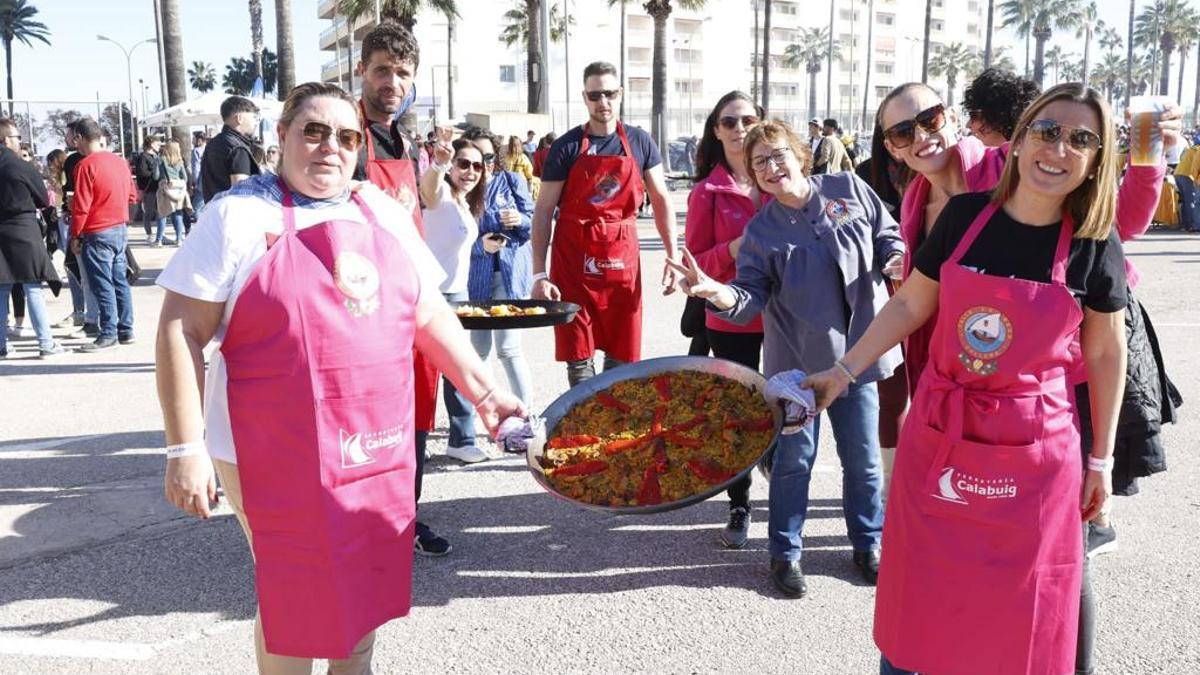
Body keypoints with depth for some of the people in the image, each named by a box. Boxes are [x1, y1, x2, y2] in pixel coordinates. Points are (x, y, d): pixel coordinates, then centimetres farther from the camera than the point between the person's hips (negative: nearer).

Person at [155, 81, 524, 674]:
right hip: (277, 462, -5)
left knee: (368, 584, 20)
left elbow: (430, 315, 14)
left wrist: (483, 392, 8)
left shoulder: (383, 213, 8)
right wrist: (186, 449, -14)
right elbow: (181, 331, -9)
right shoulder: (239, 215, -7)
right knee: (293, 601, 8)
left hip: (379, 449, 5)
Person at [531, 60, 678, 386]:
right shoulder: (566, 147, -1)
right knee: (578, 358, 1)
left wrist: (672, 256, 0)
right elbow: (543, 212, -1)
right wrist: (539, 274, -9)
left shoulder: (639, 142, 5)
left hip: (623, 260, 2)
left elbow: (661, 200, 10)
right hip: (573, 262, -2)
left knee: (621, 356, 7)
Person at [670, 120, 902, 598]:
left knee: (863, 459, 12)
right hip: (797, 360, -1)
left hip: (856, 351, 1)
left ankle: (868, 545, 33)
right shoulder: (761, 231, -3)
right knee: (794, 459, 7)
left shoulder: (850, 190, -2)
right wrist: (715, 291, -31)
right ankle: (785, 554, 23)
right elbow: (750, 299, -11)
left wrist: (894, 258, -13)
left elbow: (887, 236, 9)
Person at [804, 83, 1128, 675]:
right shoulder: (964, 214, -6)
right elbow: (910, 305, 3)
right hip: (937, 432, 1)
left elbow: (1105, 353, 1)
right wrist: (841, 374, 0)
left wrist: (1101, 459, 5)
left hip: (1034, 450, -1)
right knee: (918, 588, 13)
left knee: (1022, 610, 10)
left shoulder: (1095, 245, -7)